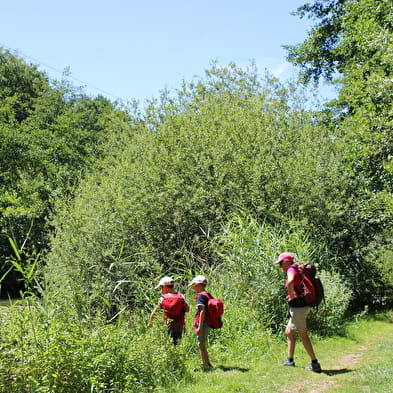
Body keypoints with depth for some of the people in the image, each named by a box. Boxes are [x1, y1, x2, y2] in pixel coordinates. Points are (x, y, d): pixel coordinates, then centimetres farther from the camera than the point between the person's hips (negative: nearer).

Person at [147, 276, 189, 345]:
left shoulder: (163, 298, -7)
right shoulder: (181, 296, -4)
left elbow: (155, 311, 4)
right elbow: (187, 309, 1)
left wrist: (150, 322, 18)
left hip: (168, 326, -2)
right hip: (180, 325, 2)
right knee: (177, 343, 12)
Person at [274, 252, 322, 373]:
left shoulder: (291, 270, -13)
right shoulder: (297, 270, 17)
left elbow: (290, 282, -36)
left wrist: (291, 296, -21)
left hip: (297, 307, -10)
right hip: (298, 307, 10)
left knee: (303, 335, -5)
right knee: (289, 332, 18)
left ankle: (315, 364, -1)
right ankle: (290, 360, 25)